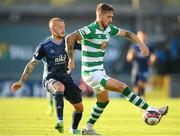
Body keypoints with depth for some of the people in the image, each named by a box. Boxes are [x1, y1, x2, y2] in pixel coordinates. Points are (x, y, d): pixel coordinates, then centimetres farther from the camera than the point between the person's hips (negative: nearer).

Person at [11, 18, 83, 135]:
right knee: (59, 86, -41)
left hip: (66, 78, 5)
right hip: (50, 79, -5)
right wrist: (21, 82, 1)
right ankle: (60, 121, -49)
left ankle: (74, 129, 37)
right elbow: (32, 64, 1)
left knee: (79, 107, 7)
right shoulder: (44, 46, -8)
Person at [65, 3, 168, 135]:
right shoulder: (90, 30, -21)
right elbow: (70, 38, -27)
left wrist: (141, 44, 7)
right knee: (123, 87, -14)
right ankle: (151, 110, -11)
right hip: (91, 73, -10)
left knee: (103, 101, 22)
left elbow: (127, 33, 17)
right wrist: (71, 59, -22)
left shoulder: (108, 29, 5)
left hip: (100, 72, 10)